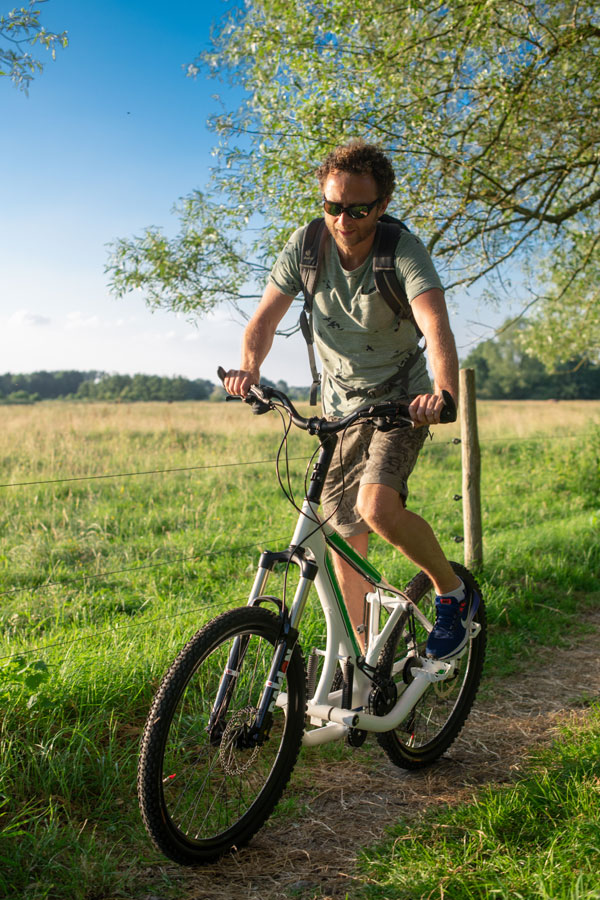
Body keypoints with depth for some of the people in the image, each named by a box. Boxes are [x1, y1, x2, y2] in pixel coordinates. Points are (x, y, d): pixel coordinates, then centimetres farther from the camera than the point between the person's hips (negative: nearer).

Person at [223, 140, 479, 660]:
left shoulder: (403, 251, -22)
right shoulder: (307, 245, -11)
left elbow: (436, 326, -38)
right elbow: (265, 319, -10)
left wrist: (444, 392, -57)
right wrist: (250, 367, -31)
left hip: (401, 401, -4)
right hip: (341, 407, 4)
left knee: (376, 506, -29)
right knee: (346, 539, 6)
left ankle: (454, 593, -2)